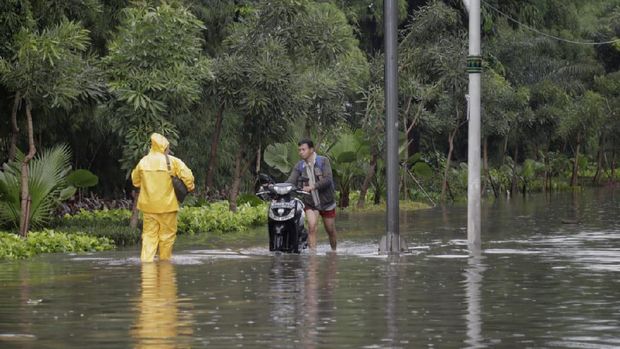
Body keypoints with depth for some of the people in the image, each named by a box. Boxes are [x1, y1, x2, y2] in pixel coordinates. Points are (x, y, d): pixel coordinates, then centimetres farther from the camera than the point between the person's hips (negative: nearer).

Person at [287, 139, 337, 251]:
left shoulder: (323, 161, -10)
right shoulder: (299, 166, -1)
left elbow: (327, 179, -23)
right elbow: (291, 181, -11)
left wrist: (313, 187, -36)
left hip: (326, 201, -1)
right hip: (310, 203, 1)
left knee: (330, 229, 13)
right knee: (312, 227, -21)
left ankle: (334, 251, 36)